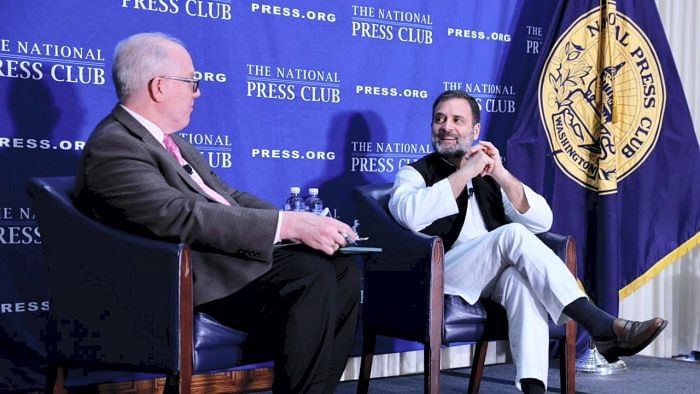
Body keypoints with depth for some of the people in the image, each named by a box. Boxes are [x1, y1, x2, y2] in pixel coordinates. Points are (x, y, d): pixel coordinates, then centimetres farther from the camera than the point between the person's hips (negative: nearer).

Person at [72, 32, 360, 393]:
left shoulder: (169, 141, 19)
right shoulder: (113, 147, -12)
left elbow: (229, 197, 18)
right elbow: (183, 216, -24)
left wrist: (302, 223, 1)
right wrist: (289, 224, -25)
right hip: (200, 281, -10)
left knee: (342, 269, -4)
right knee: (313, 275, -25)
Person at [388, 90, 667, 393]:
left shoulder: (489, 174, 23)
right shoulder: (416, 173, 12)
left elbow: (542, 221, 8)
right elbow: (411, 215, -15)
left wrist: (501, 174, -4)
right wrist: (466, 172, -12)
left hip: (494, 278, 4)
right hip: (442, 276, -3)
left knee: (521, 278, -34)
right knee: (513, 235, -30)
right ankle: (602, 327, -36)